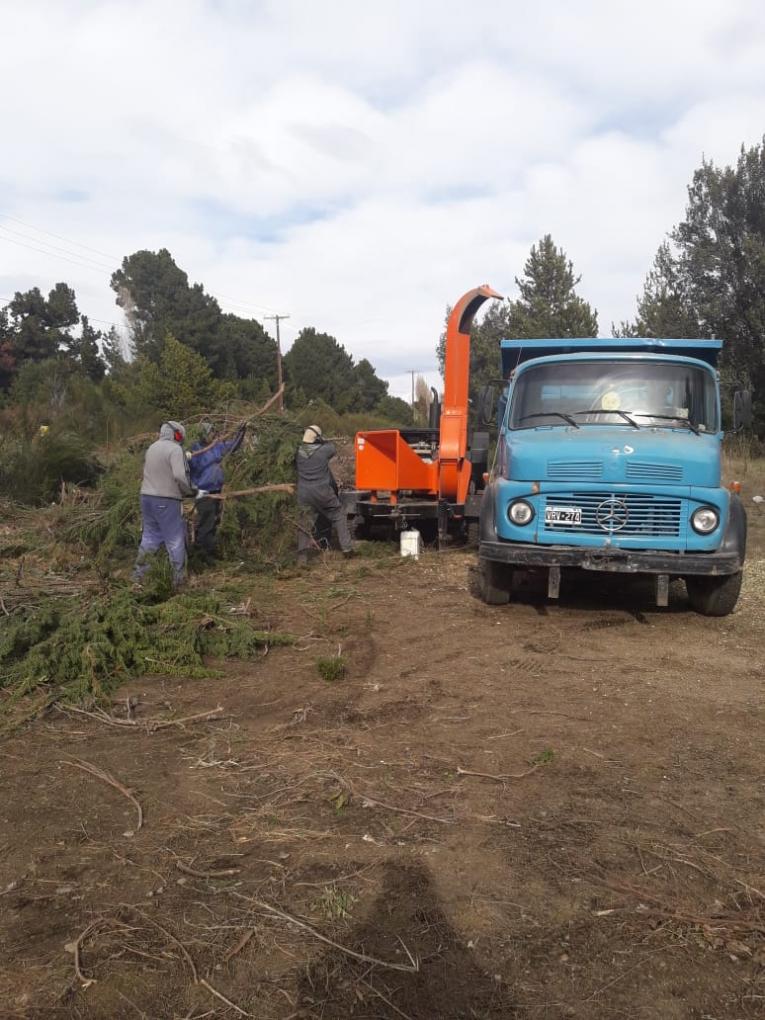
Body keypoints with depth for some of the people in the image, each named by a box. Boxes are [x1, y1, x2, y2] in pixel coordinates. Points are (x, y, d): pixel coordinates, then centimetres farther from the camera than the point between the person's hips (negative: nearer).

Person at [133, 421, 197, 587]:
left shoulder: (152, 447, 12)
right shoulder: (175, 449, -12)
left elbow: (150, 473, 12)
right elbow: (179, 476, -23)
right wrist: (190, 491, -8)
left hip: (147, 497, 7)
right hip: (166, 501, -7)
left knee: (150, 536, 18)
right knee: (175, 539, 4)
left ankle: (139, 574, 20)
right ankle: (179, 578, 9)